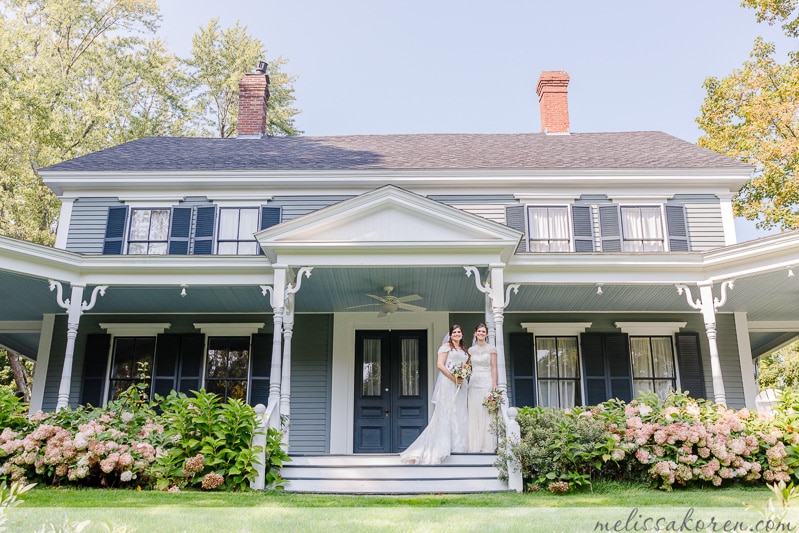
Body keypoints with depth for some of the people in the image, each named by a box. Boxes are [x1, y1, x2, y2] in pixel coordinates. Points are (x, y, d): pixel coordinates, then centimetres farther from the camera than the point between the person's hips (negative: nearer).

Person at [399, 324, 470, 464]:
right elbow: (440, 365, -10)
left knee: (460, 415, 7)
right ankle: (442, 446, -3)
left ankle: (458, 446, 13)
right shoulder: (446, 346, 0)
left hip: (461, 386, 7)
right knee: (445, 413, -6)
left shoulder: (465, 350, 20)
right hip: (447, 384, -7)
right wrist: (454, 378, -16)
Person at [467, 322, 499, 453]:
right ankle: (475, 446, 8)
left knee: (487, 414, -4)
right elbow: (469, 368, 15)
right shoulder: (471, 350, 13)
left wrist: (494, 386, -11)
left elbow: (494, 368, -3)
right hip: (474, 383, 4)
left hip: (487, 383, -4)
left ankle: (488, 447, 1)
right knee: (474, 414, 2)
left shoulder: (491, 349, 2)